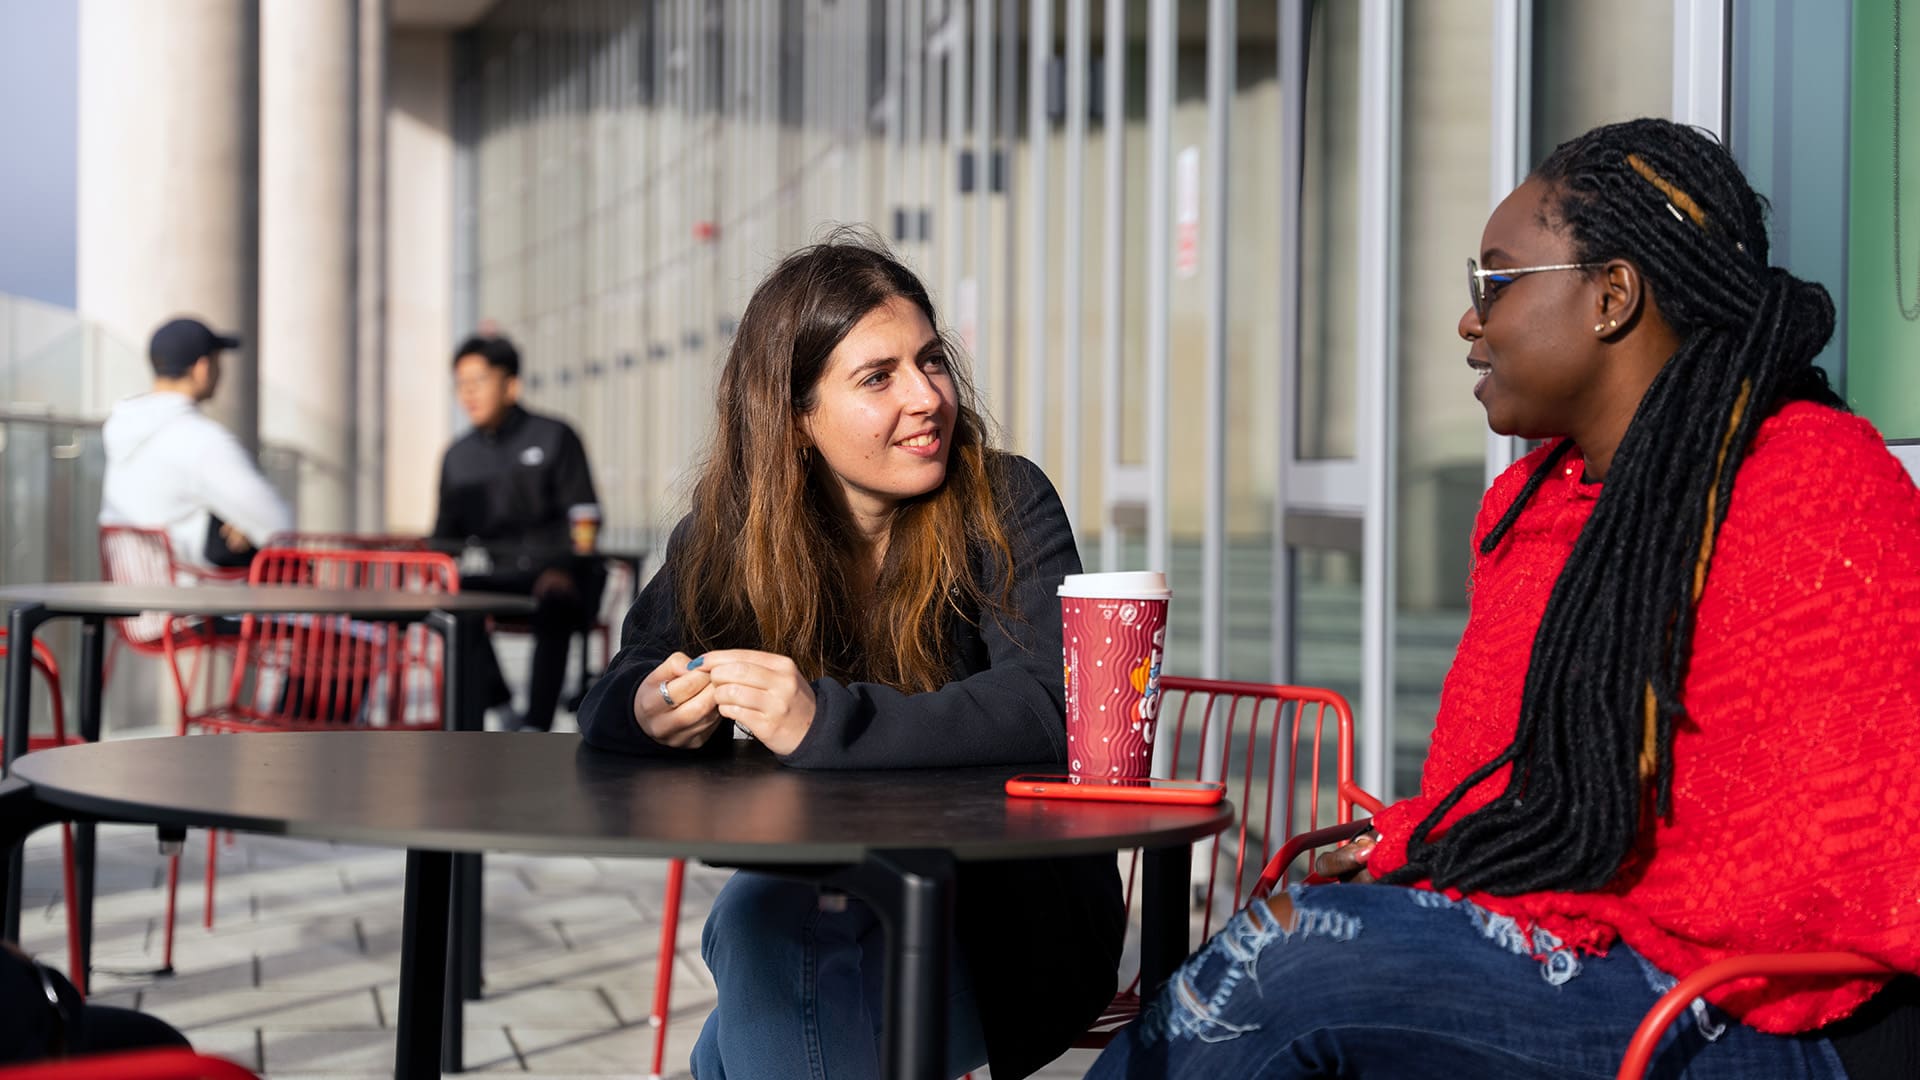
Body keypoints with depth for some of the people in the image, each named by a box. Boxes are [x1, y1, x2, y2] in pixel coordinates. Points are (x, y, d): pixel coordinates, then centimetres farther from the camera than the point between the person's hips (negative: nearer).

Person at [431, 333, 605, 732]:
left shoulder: (554, 437, 0)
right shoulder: (459, 457, 14)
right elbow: (446, 536, 16)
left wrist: (563, 571, -25)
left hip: (561, 577, -4)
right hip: (504, 577, 5)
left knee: (554, 603, -38)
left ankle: (536, 725, -42)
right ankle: (495, 701, -22)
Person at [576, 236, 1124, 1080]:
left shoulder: (1004, 506, -11)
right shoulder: (726, 533, -1)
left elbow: (1045, 710, -25)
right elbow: (611, 702, 0)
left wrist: (826, 722, -38)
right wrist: (652, 713, -27)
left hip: (1004, 916, -3)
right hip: (821, 898, 3)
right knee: (750, 913, -29)